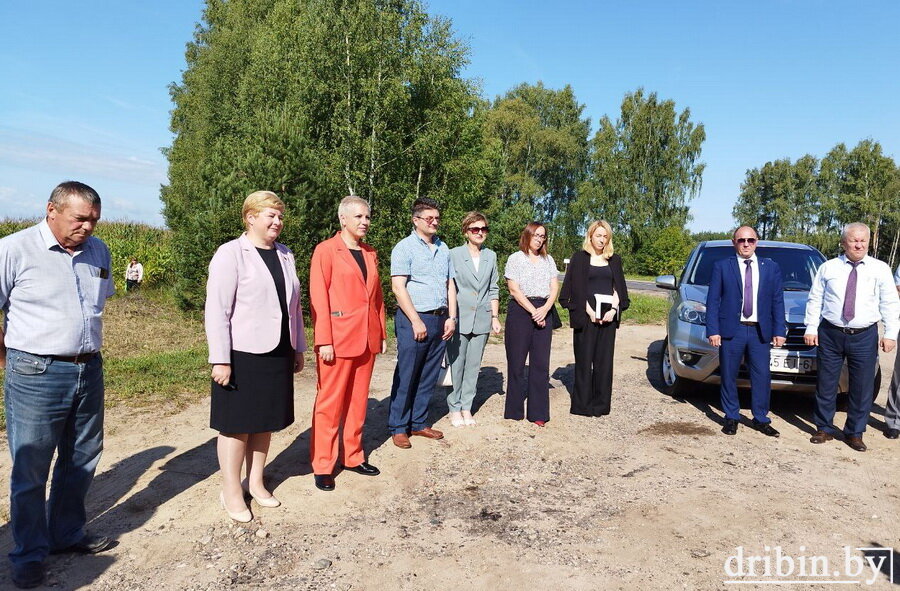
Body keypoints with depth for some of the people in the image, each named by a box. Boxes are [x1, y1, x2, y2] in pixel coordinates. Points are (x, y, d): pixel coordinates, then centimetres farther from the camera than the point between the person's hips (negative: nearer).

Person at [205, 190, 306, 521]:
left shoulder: (284, 255, 10)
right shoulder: (231, 254, -9)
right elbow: (216, 310, -12)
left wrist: (298, 348, 14)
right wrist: (220, 360, -15)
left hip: (277, 354, 6)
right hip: (242, 355, -6)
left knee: (265, 421, 14)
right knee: (237, 424, 5)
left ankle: (255, 483, 30)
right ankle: (231, 492, 20)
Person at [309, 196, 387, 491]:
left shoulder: (370, 254, 14)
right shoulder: (326, 250, -5)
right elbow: (318, 299, -10)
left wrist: (381, 334, 11)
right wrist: (324, 342, -15)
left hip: (367, 340, 6)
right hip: (338, 339, -6)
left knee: (358, 401, 13)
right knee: (330, 403, 2)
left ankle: (353, 456, 26)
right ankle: (323, 466, 13)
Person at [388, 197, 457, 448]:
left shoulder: (443, 248, 14)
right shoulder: (405, 247, -5)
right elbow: (398, 287, -12)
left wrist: (451, 317, 6)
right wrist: (416, 321, -15)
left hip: (440, 320, 6)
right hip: (413, 319, -6)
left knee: (428, 376, 12)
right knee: (406, 376, 0)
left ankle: (419, 423, 23)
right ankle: (398, 428, 11)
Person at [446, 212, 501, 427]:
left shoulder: (491, 256, 9)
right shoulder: (454, 255, -4)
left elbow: (493, 289, 13)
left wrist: (495, 317, 8)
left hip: (481, 320, 4)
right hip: (459, 319, -3)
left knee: (473, 366, 9)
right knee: (456, 365, 1)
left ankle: (466, 407, 21)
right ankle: (454, 408, 16)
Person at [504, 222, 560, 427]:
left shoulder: (548, 260, 15)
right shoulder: (515, 258, 2)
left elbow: (554, 288, 8)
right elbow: (514, 289, -7)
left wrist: (545, 309, -9)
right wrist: (533, 311, -12)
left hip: (543, 312, 4)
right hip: (520, 311, -4)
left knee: (541, 363, 3)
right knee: (517, 361, 0)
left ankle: (538, 413, 9)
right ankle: (514, 412, 9)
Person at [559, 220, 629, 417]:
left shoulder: (614, 260, 14)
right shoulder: (579, 258, 3)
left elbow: (619, 290, 13)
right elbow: (574, 290, -3)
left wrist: (613, 310, -4)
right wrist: (589, 311, -12)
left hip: (608, 317, 3)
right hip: (585, 317, -3)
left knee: (604, 361, 4)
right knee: (584, 360, -2)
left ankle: (601, 404, 11)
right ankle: (582, 404, 5)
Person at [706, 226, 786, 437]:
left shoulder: (771, 267, 10)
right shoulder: (722, 267, 3)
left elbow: (778, 301, 9)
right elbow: (713, 301, 0)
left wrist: (779, 331, 1)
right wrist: (713, 331, -8)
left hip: (760, 332, 2)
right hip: (731, 330, -1)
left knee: (762, 377, 3)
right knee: (729, 377, 5)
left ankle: (761, 419, 16)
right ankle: (731, 418, 19)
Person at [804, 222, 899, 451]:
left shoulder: (880, 269, 3)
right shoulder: (828, 268, 4)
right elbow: (815, 300, 5)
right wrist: (811, 328, -1)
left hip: (864, 336, 0)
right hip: (830, 334, 0)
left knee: (862, 388, 6)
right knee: (826, 385, 7)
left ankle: (855, 433, 21)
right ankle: (824, 429, 21)